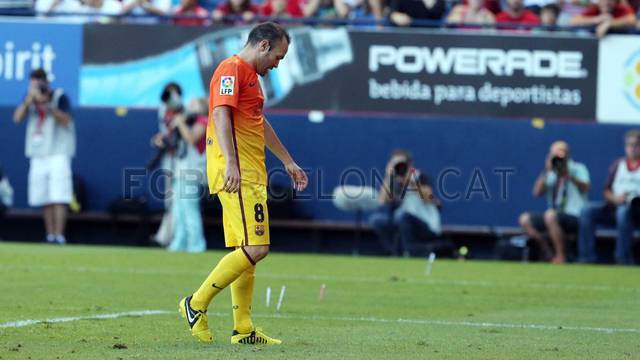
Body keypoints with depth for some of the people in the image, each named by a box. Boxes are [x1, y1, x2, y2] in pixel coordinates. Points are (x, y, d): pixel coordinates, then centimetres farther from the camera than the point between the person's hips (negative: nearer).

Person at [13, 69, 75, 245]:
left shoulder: (59, 97, -6)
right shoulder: (30, 98, 9)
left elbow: (65, 120, -18)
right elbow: (17, 118, -3)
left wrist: (46, 104, -27)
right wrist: (28, 101, -19)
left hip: (58, 153, -5)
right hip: (38, 155, 5)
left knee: (58, 197, -13)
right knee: (46, 199, 5)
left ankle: (59, 236, -16)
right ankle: (50, 237, 8)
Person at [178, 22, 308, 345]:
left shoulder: (251, 75, 23)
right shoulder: (232, 69, -9)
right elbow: (221, 115, -22)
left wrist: (287, 161, 41)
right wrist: (231, 163, -32)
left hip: (249, 175, 11)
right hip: (237, 174, -11)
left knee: (247, 251, 9)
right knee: (255, 248, -15)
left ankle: (243, 329, 10)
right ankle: (197, 304, -9)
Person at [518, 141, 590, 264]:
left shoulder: (578, 169, 3)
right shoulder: (551, 174, 16)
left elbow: (585, 188, -18)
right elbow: (537, 192, 0)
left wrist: (568, 174, -24)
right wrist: (546, 171, -7)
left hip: (575, 218, -6)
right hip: (555, 218, 6)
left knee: (550, 215, -35)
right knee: (525, 219, -9)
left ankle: (561, 257, -26)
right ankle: (548, 255, -6)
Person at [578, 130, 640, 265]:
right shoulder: (618, 164, 21)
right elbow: (607, 191, 19)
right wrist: (615, 198, -4)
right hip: (614, 207, 5)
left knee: (624, 212, -40)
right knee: (587, 212, -19)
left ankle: (623, 259, -38)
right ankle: (586, 257, -25)